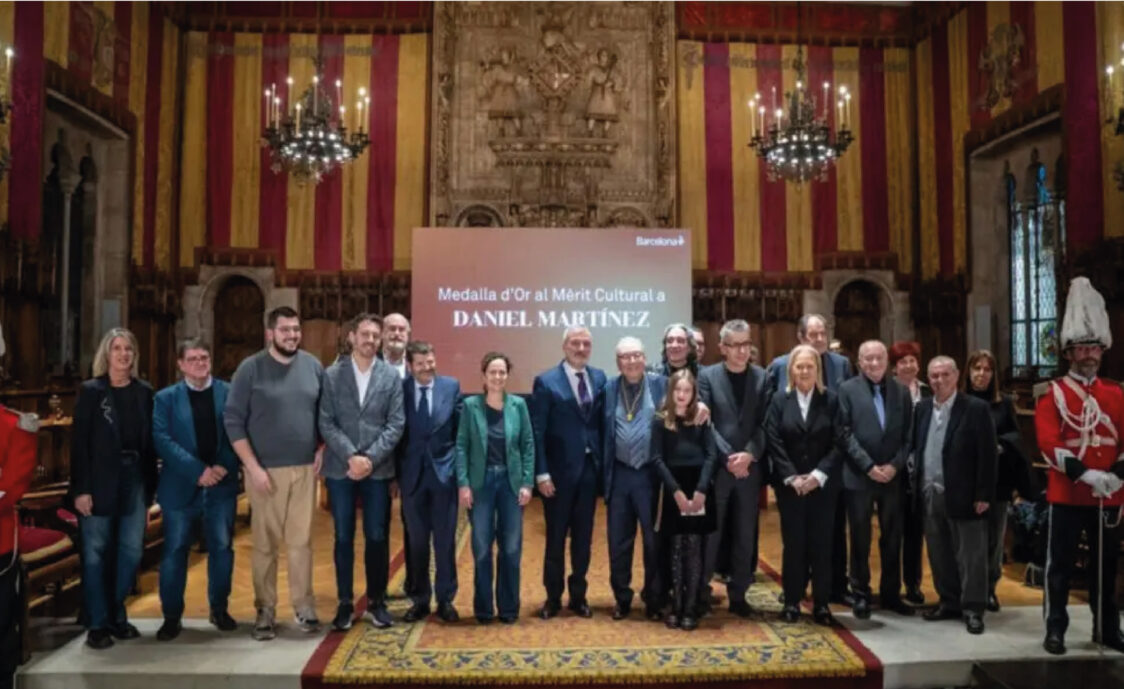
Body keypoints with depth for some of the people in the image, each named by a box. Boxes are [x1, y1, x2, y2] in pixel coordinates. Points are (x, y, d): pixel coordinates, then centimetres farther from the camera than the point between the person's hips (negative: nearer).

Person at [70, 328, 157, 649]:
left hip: (135, 479, 3)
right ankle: (97, 624, 14)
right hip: (100, 480, -3)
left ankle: (116, 616, 22)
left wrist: (150, 488, 5)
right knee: (96, 553, 4)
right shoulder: (91, 391, -2)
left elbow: (149, 442, 7)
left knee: (131, 551, 6)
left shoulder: (144, 392, 6)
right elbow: (79, 443, -6)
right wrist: (81, 489, -12)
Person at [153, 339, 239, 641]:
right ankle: (172, 616, 18)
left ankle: (219, 609, 23)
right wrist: (198, 470, -18)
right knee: (174, 551, 5)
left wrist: (224, 467, -15)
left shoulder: (229, 393, 4)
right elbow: (162, 439, -8)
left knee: (222, 548, 8)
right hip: (181, 487, 0)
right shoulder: (166, 398, 3)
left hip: (222, 485, 1)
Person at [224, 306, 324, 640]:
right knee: (265, 543, 5)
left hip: (305, 468, 2)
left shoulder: (313, 366, 5)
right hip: (266, 470, -2)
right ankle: (265, 610, 16)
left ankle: (303, 606, 17)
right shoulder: (251, 368, -5)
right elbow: (233, 420, -6)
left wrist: (322, 449, 2)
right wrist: (252, 466, -11)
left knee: (301, 540, 7)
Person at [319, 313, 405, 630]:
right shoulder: (332, 375, 2)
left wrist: (370, 458, -12)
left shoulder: (391, 376, 2)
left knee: (377, 537, 6)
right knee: (343, 538, 7)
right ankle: (345, 603, 19)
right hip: (340, 468, 0)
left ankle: (376, 601, 20)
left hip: (378, 468, 0)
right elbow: (326, 423, -3)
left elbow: (396, 424, -2)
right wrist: (351, 456, -14)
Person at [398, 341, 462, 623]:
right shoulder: (399, 389, -2)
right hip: (412, 473, 0)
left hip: (443, 470, 0)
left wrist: (459, 464, -2)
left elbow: (460, 427, 2)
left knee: (445, 539, 7)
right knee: (416, 540, 10)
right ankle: (420, 599, 23)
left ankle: (445, 599, 19)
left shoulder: (451, 386, 0)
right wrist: (396, 470, -4)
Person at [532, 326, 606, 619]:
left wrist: (604, 463, -2)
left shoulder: (599, 378, 5)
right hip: (559, 470, -3)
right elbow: (537, 431, -9)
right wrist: (541, 473, -14)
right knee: (556, 537, 9)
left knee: (583, 536, 13)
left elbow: (602, 422, 6)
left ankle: (578, 595, 28)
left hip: (590, 468, 4)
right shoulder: (546, 381, -7)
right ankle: (553, 597, 25)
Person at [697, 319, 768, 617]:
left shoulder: (762, 377, 5)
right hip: (716, 467, -2)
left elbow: (764, 424, 0)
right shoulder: (707, 376, -1)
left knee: (745, 536, 10)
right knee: (710, 533, 3)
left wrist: (749, 454, -13)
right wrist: (728, 457, -14)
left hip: (750, 468, 2)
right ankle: (701, 591, 17)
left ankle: (738, 594, 23)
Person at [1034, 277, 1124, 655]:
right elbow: (1049, 444, -12)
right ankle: (1055, 629, 11)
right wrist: (1085, 474, -22)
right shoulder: (1053, 394, -3)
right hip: (1067, 493, -4)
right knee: (1060, 563, 2)